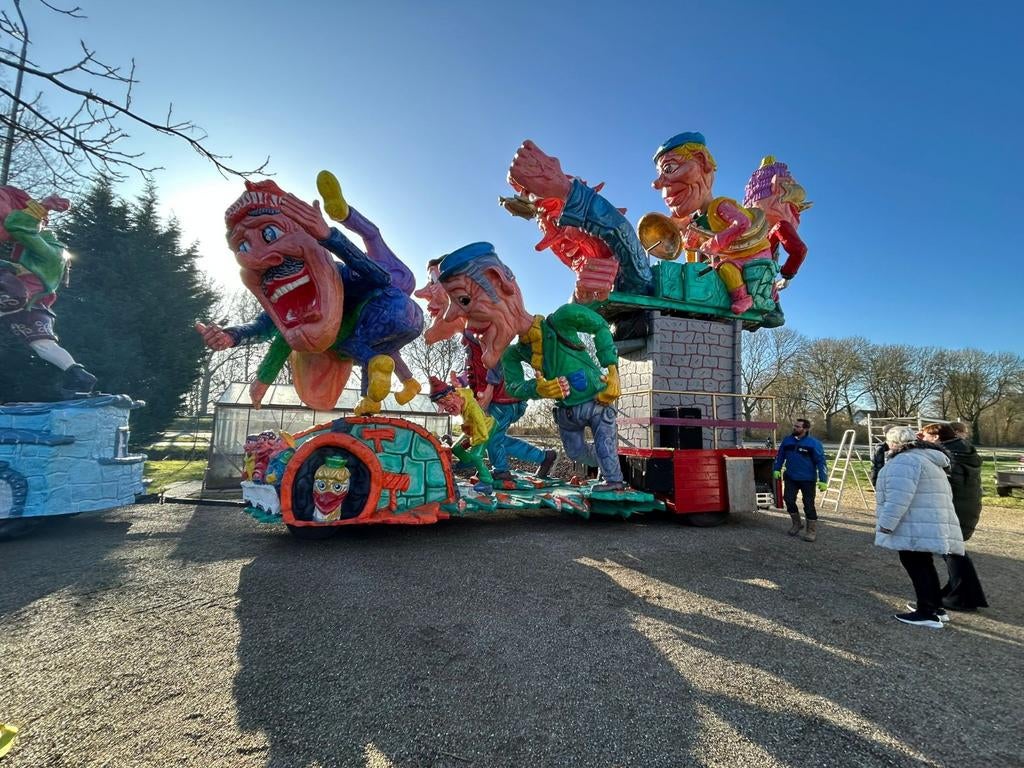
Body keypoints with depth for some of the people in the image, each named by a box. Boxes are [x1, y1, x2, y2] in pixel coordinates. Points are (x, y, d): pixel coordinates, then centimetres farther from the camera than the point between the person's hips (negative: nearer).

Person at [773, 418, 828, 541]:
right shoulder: (787, 440, 1)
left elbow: (821, 462, -12)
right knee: (789, 500, 2)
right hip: (790, 478, 4)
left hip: (807, 479, -4)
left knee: (808, 504, 1)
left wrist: (823, 480, -15)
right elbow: (780, 455, 13)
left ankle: (812, 530, 14)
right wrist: (777, 469, 10)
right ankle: (796, 523, 24)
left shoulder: (813, 443, -13)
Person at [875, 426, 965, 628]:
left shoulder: (905, 461, -17)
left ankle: (927, 614, 0)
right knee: (923, 565, 20)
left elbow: (899, 497, -25)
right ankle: (935, 606, 30)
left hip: (916, 528, -11)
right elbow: (944, 493, 24)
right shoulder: (926, 458, 18)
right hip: (929, 525, 11)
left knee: (916, 566, -4)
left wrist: (886, 524, -20)